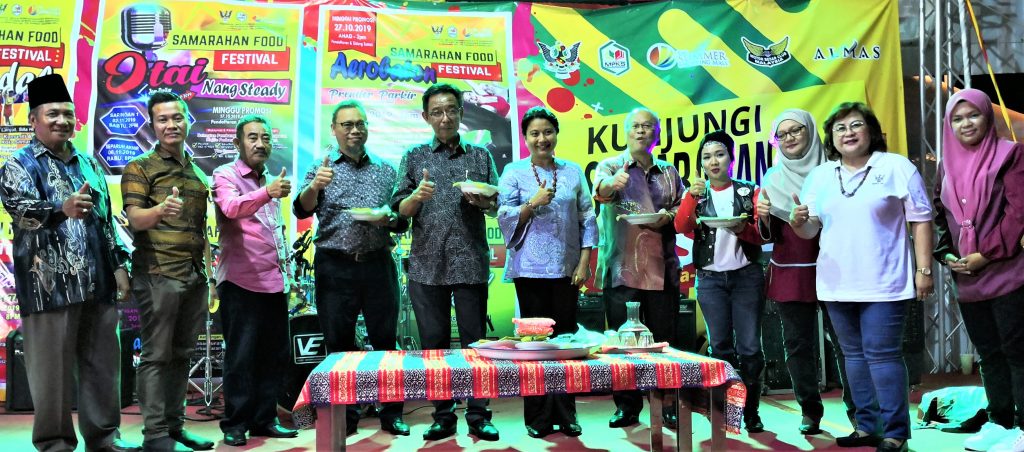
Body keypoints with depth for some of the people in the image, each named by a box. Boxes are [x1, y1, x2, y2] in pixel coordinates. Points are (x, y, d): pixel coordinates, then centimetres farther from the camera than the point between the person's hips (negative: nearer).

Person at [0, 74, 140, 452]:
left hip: (98, 283, 6)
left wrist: (119, 264, 13)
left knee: (103, 362, 10)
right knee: (53, 367, 1)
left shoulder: (89, 164, 18)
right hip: (50, 284, -5)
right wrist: (62, 209, -40)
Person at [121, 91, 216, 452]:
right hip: (158, 274, -6)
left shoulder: (198, 174, 19)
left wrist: (209, 276, 18)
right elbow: (135, 219, -12)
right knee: (156, 355, -4)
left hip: (195, 275, 6)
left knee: (182, 354, 10)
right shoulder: (140, 168, 0)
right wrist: (161, 210, -34)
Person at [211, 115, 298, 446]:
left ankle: (264, 419, 21)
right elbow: (232, 208, -27)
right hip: (241, 282, -7)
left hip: (274, 282, 7)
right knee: (241, 356, -2)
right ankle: (234, 424, 8)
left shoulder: (272, 181, 18)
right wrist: (267, 192, -44)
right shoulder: (225, 176, -4)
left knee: (273, 354, 10)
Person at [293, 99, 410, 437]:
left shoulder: (386, 170, 11)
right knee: (339, 344, 6)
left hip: (378, 264, 1)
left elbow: (402, 221, 12)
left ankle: (391, 413, 16)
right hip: (334, 267, -1)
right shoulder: (322, 168, 6)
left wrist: (389, 219, -11)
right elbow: (302, 210, -9)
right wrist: (314, 187, -30)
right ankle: (345, 416, 18)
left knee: (385, 340, 5)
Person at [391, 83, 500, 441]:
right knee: (433, 342, 6)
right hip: (427, 265, 1)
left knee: (474, 341, 2)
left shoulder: (481, 156, 11)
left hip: (471, 263, 0)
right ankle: (443, 416, 16)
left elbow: (497, 207, 8)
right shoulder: (414, 157, 10)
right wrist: (417, 196, -16)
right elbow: (399, 209, 4)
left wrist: (481, 201, -13)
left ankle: (478, 416, 12)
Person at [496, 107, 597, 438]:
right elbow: (504, 218, -1)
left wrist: (584, 263, 0)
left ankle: (565, 415, 15)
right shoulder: (514, 172, 4)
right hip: (530, 268, -2)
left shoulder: (573, 171, 10)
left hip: (567, 268, 2)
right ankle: (538, 417, 10)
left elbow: (587, 219, 8)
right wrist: (533, 202, -17)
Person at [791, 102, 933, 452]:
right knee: (855, 355, 12)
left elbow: (921, 220, -2)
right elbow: (810, 230, 7)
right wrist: (799, 221, -17)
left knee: (882, 354, -6)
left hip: (884, 282, -5)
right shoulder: (820, 176, 9)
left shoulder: (897, 167, -2)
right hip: (837, 284, 5)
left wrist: (924, 269, -7)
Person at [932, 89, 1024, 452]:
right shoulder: (947, 165, 14)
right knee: (989, 353, 12)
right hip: (966, 278, 6)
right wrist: (946, 254, 1)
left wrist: (986, 254, -14)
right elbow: (939, 215, 17)